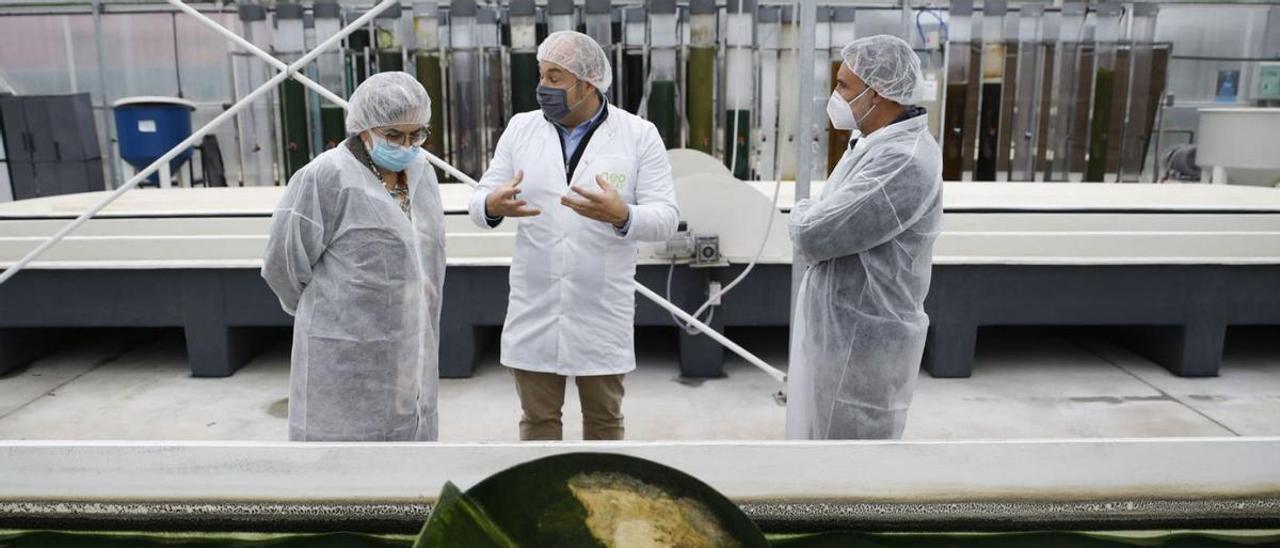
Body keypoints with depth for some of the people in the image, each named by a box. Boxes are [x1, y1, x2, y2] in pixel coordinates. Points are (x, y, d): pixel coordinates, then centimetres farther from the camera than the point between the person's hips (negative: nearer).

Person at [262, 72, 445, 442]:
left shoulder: (421, 173, 7)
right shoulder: (327, 178, -15)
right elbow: (284, 265, -8)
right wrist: (330, 313, 5)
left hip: (409, 352, 7)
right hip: (348, 355, -7)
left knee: (407, 430, 15)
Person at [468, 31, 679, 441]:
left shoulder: (639, 135, -4)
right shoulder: (520, 129, 3)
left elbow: (666, 218, -8)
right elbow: (479, 203, 3)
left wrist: (621, 215, -30)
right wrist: (494, 205, -22)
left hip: (603, 311, -2)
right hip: (534, 309, 2)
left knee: (604, 417, 14)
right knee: (538, 418, 12)